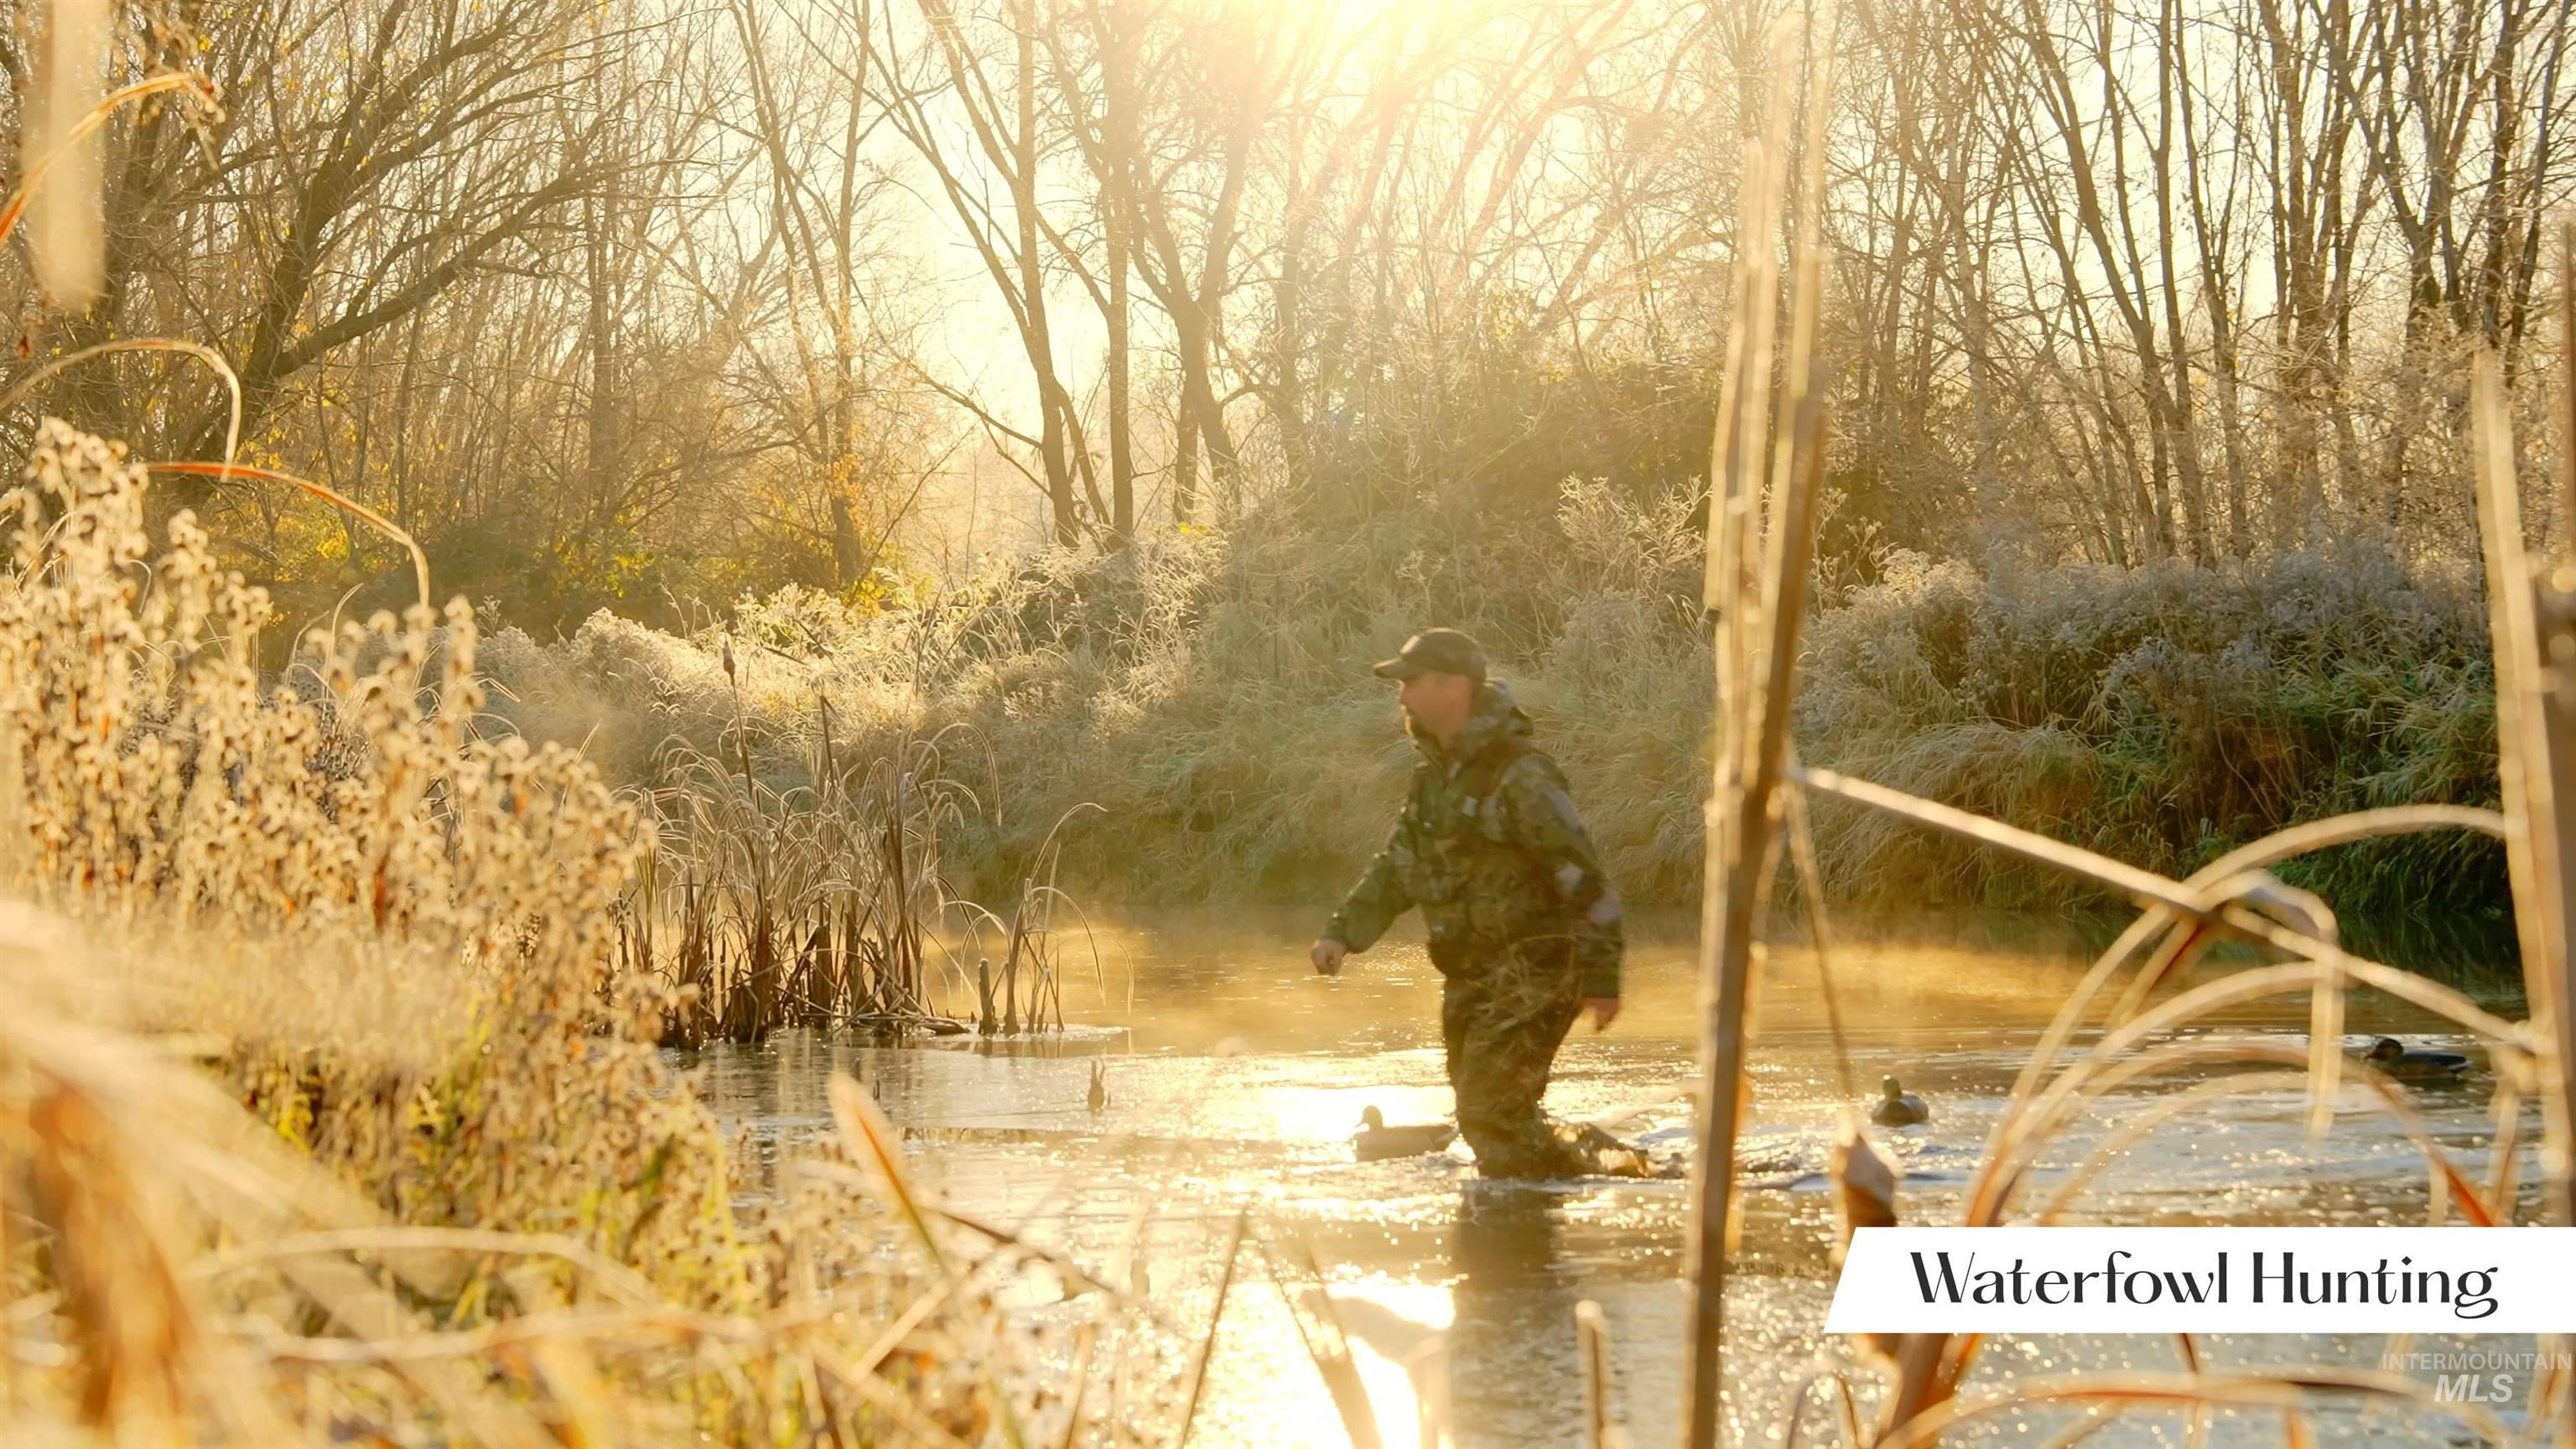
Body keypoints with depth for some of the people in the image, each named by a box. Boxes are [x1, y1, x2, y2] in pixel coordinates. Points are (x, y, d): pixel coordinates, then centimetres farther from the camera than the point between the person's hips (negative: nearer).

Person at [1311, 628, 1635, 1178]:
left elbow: (1584, 880, -19)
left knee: (1490, 1110, -15)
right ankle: (1602, 1158, 29)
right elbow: (1396, 867, 18)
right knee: (1486, 1116, 14)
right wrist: (1344, 931, 4)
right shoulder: (1435, 777, 11)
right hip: (1470, 979, 9)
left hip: (1533, 972, -9)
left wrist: (1602, 977, -21)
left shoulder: (1520, 776, -17)